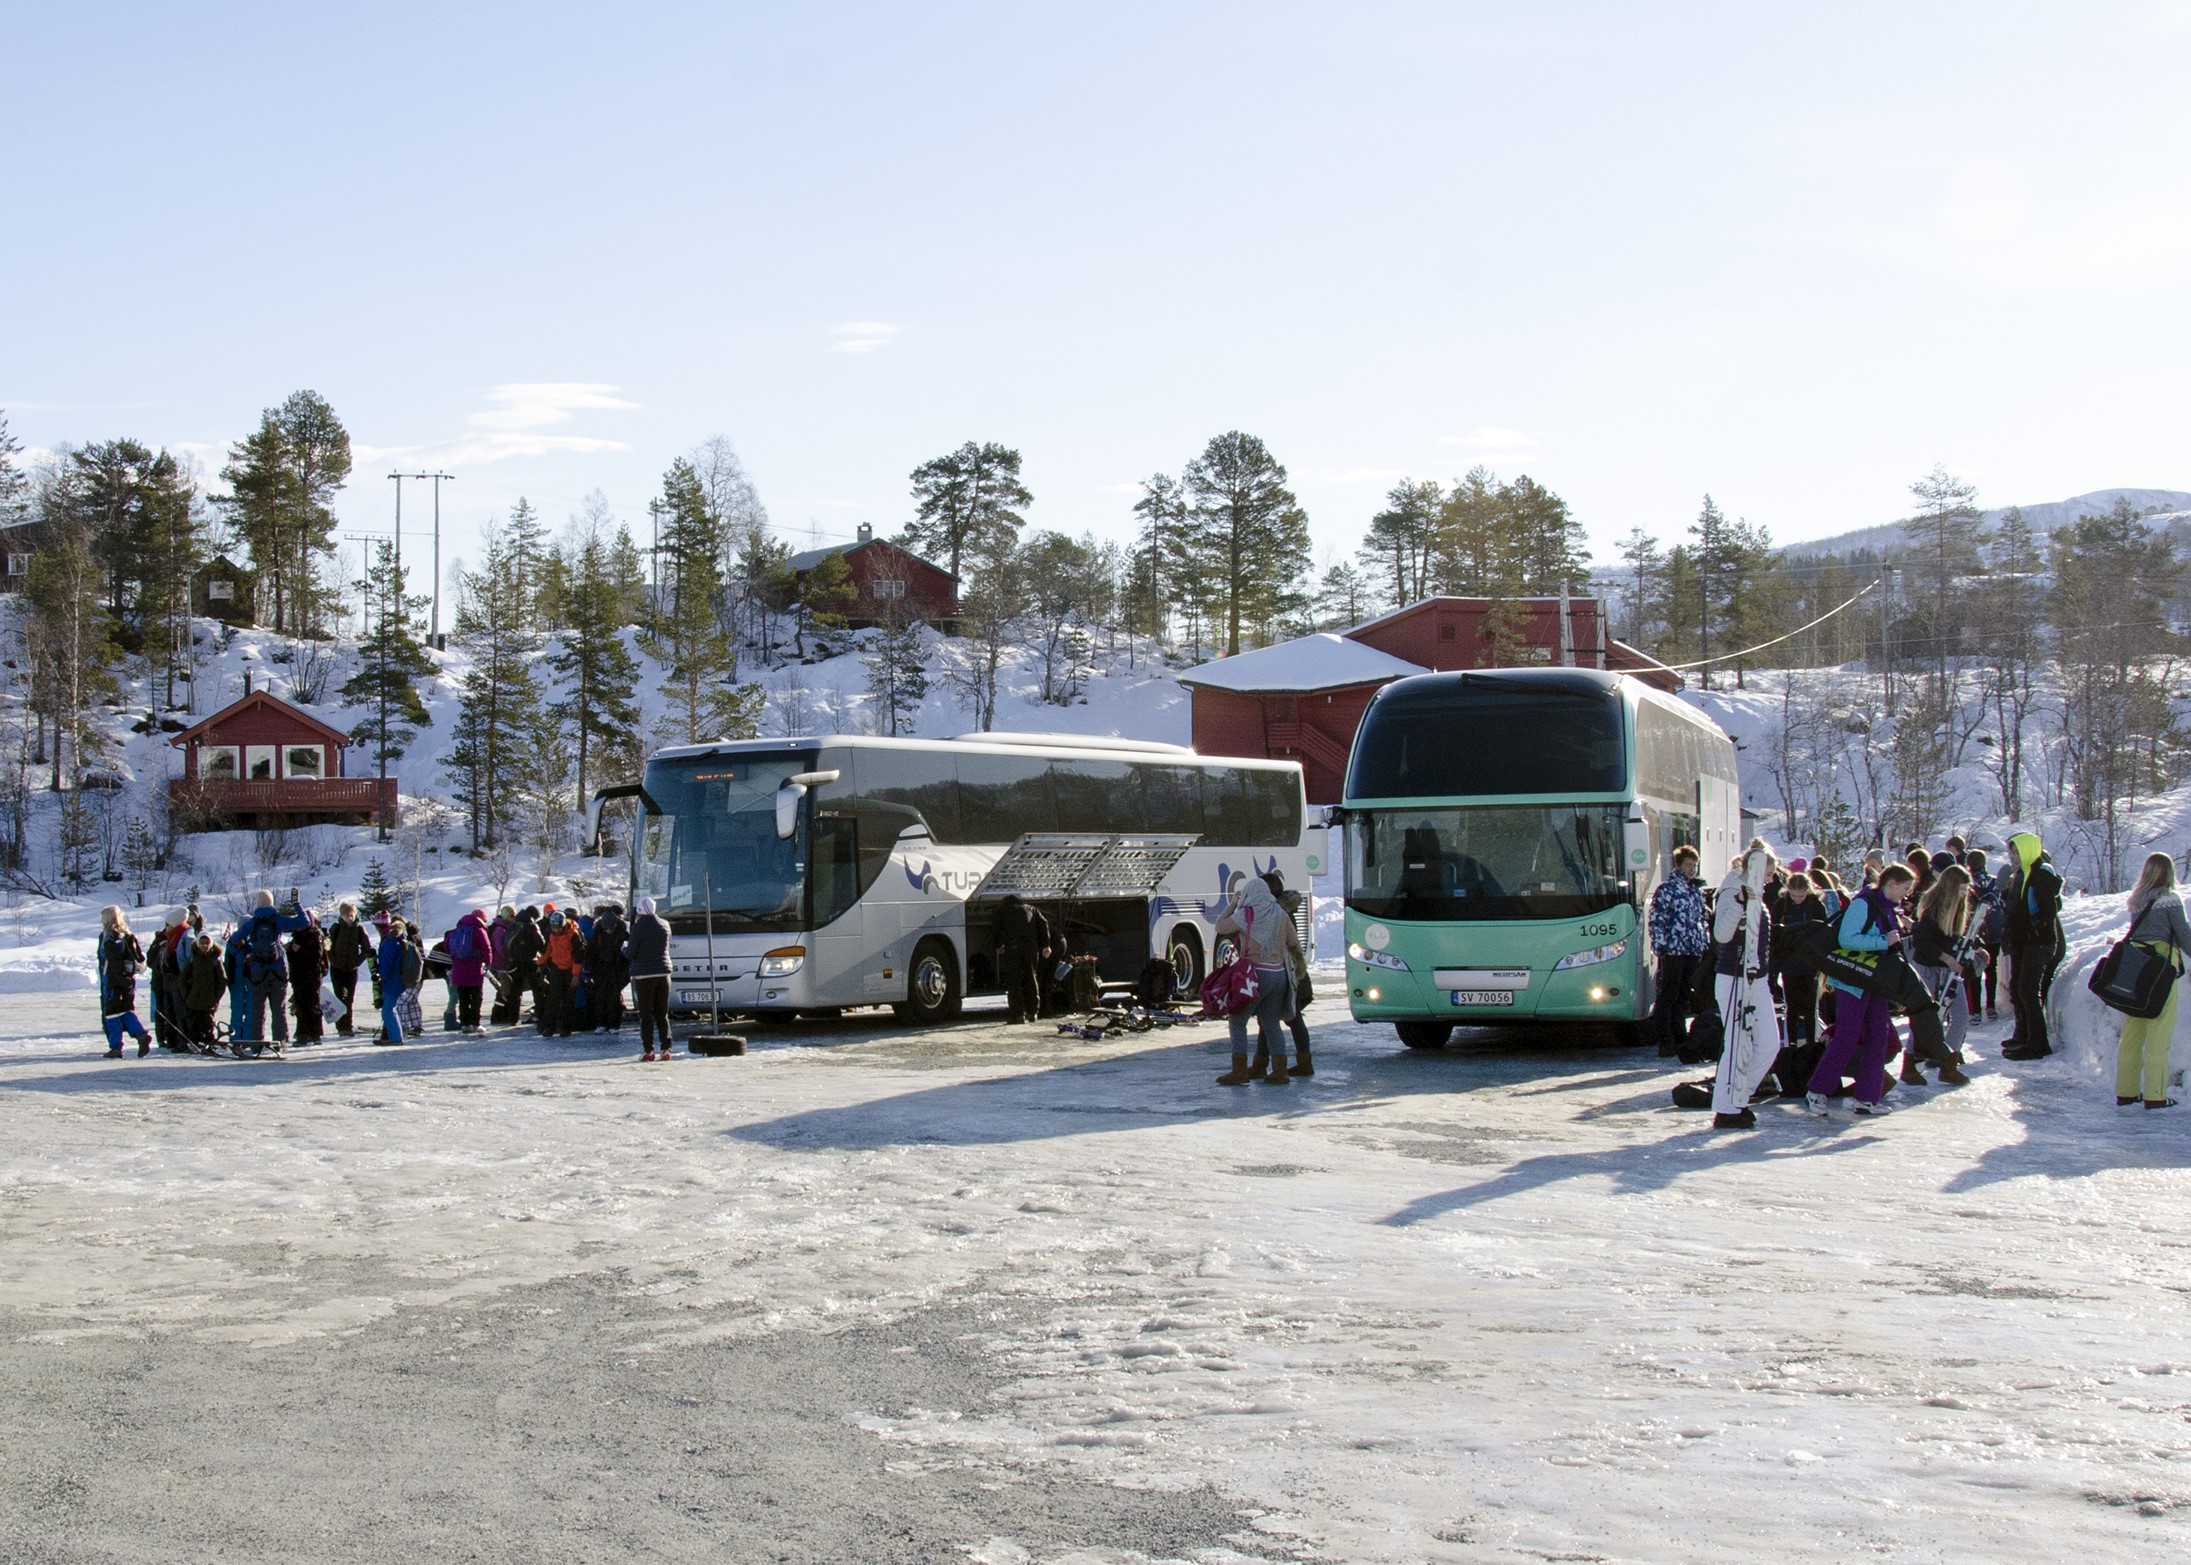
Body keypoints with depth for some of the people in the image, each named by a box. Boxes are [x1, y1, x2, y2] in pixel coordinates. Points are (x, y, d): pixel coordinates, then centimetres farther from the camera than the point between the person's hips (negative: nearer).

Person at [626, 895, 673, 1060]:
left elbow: (630, 954, -9)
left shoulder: (639, 927, -11)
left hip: (644, 975, -4)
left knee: (646, 1014, 0)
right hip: (663, 972, 4)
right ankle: (666, 1049, 3)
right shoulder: (664, 926, 4)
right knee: (662, 1014, 9)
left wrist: (625, 947, 14)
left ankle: (649, 1051, -3)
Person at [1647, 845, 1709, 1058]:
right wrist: (1660, 946, -14)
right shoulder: (1667, 888, -6)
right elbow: (1656, 919, -9)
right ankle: (1666, 1042, -2)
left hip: (1693, 952, 7)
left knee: (1683, 997, 12)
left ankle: (1680, 1038, 19)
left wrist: (1705, 943, 15)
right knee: (1668, 997, -3)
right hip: (1673, 951, -7)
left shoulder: (1697, 889, 15)